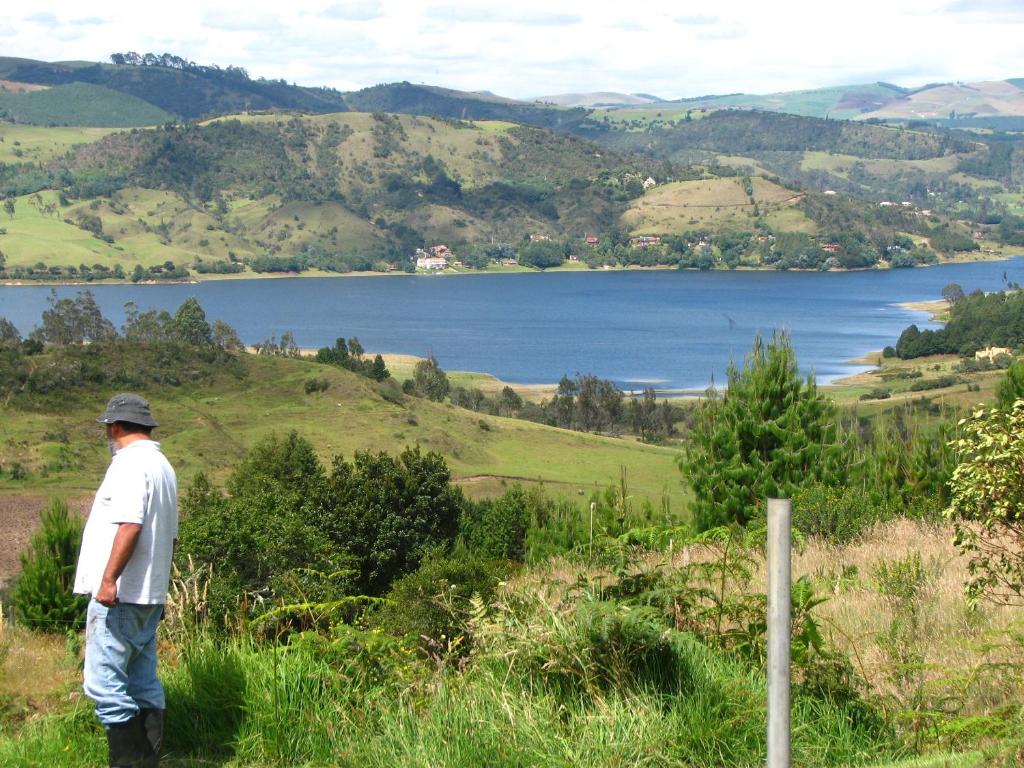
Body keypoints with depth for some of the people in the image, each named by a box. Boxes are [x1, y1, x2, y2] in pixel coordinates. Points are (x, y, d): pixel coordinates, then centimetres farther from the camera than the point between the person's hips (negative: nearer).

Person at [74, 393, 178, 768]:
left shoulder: (130, 463, -12)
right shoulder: (163, 466, 18)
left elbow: (130, 524, -24)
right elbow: (170, 534, 22)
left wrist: (109, 578, -27)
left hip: (119, 596, -10)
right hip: (150, 596, 10)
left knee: (105, 683, -8)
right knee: (144, 685, 13)